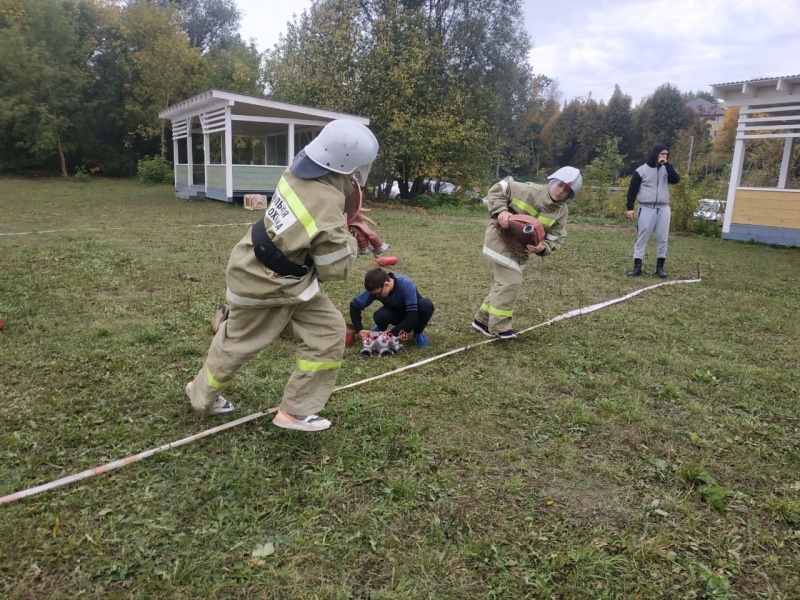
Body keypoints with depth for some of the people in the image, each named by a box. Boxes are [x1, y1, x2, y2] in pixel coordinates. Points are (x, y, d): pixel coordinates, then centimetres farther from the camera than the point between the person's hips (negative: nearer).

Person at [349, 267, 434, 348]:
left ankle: (418, 333, -7)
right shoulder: (375, 289, -24)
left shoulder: (406, 285, -36)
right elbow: (355, 305, -12)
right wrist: (359, 330, -22)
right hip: (397, 313, 2)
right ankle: (381, 329, 6)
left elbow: (413, 317, -39)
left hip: (413, 314, -2)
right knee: (379, 316, -32)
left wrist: (392, 333, -39)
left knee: (426, 304, -36)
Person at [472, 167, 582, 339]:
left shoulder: (562, 212, -4)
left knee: (505, 282, 14)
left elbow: (556, 239, -3)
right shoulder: (530, 190, -20)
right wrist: (501, 210, -29)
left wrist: (543, 247, -25)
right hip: (501, 239, -7)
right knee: (511, 282, -12)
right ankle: (499, 326, -1)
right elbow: (497, 189, -13)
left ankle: (483, 320, 28)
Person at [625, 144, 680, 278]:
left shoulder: (666, 169, 9)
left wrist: (667, 164, -11)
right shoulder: (641, 170, -3)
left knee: (662, 238, 5)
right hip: (646, 209, -4)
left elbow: (676, 180, -7)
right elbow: (632, 190, -2)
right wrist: (630, 207, -8)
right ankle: (637, 266, 1)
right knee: (641, 238, -1)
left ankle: (660, 266, 13)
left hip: (663, 209, 4)